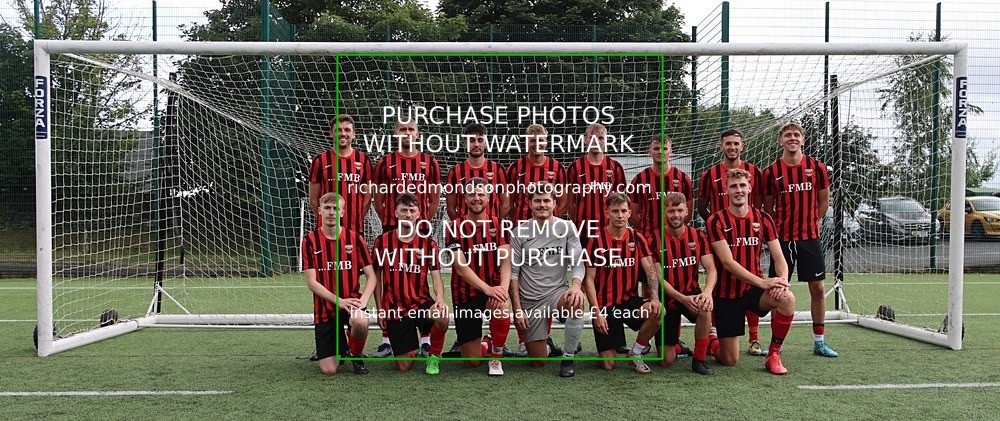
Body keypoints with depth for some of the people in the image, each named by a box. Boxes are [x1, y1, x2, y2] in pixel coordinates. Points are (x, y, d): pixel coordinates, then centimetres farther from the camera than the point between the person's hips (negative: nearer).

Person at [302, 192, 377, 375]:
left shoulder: (355, 239, -1)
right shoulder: (310, 241, -3)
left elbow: (371, 276, -2)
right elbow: (311, 282, -7)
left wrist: (363, 299, -21)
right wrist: (339, 301, -19)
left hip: (351, 301, 0)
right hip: (325, 308, 0)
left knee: (360, 321, -38)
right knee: (328, 370, -6)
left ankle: (356, 355, -3)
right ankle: (340, 344, 31)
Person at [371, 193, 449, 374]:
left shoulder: (428, 243, 1)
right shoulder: (382, 242, 1)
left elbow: (436, 277, -3)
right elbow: (377, 277, 7)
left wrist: (440, 298, -23)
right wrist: (379, 309, 3)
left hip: (421, 303, 0)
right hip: (395, 309, 0)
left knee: (442, 317, -36)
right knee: (404, 367, -1)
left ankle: (434, 356, -5)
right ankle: (411, 350, 39)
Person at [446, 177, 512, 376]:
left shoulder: (499, 225, 0)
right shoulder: (455, 228, -7)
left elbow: (505, 261, -9)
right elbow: (461, 267, -15)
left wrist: (503, 288, -28)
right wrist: (487, 288, -28)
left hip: (493, 289, 1)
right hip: (466, 294, 0)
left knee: (502, 307, -37)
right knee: (472, 363, 2)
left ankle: (496, 357, -8)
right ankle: (485, 344, 42)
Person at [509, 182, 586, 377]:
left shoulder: (567, 227, -1)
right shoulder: (520, 232, -2)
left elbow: (578, 263, -5)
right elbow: (513, 272, -1)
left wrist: (576, 285, -27)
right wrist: (517, 308, -8)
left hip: (557, 291, 0)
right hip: (529, 300, 0)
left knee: (576, 302, -37)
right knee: (538, 362, -1)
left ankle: (568, 358, -16)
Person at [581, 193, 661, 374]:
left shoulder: (637, 239, 1)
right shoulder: (597, 241, -8)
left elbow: (650, 270, -6)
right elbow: (589, 279, -8)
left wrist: (655, 298, -24)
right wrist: (597, 313, -15)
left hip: (630, 300, 3)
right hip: (605, 306, -2)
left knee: (657, 312, -31)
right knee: (608, 366, -6)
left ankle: (635, 352, -3)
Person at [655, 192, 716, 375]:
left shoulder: (698, 236, -2)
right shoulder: (656, 240, -10)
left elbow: (711, 269, -9)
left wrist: (707, 292, -31)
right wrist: (682, 299, -24)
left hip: (692, 294, 1)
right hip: (667, 299, -1)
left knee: (705, 308, -37)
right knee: (667, 361, -4)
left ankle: (699, 359, -15)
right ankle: (675, 343, 36)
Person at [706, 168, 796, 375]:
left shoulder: (762, 219, 2)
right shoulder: (716, 221, -10)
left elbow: (779, 258, 0)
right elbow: (728, 263, -18)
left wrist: (782, 280, -22)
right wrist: (763, 282, -26)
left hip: (754, 289, 3)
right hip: (726, 294, -3)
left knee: (787, 299, -31)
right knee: (730, 361, -2)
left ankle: (773, 354, -9)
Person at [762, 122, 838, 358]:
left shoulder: (817, 168, 1)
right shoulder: (772, 171, -1)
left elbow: (824, 201, 12)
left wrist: (810, 223, 9)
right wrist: (777, 229, 1)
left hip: (810, 237, 1)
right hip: (782, 239, -1)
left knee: (818, 288, 4)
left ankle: (819, 342, 16)